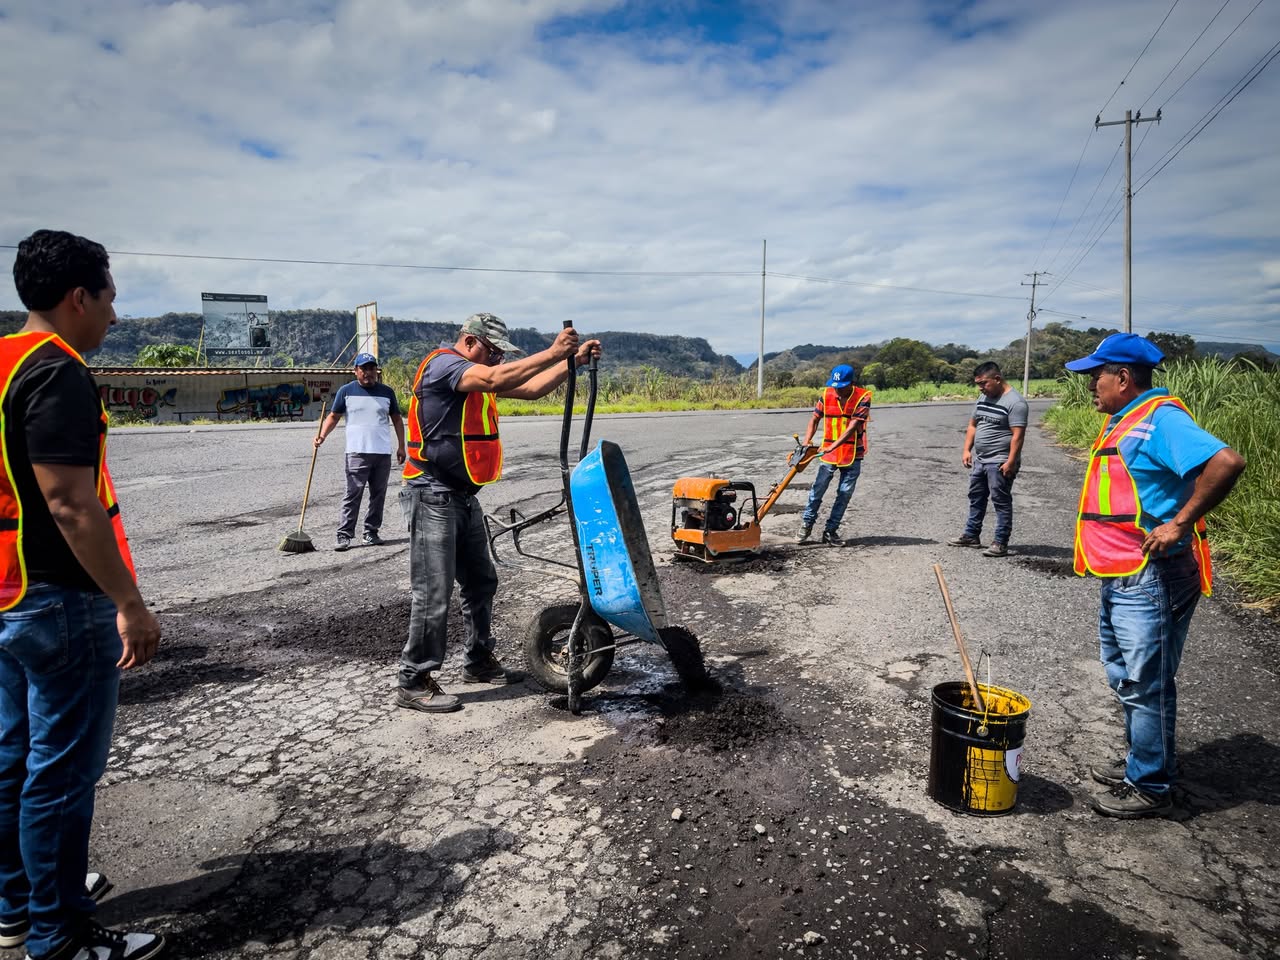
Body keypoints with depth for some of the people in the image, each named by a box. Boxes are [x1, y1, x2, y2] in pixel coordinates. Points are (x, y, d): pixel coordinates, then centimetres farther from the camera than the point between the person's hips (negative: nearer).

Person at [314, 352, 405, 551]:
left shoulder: (387, 392, 12)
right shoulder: (346, 391, 7)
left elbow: (397, 419, 16)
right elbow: (334, 416, 7)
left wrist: (401, 445, 10)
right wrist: (322, 435, -10)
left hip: (383, 453, 3)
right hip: (357, 452, -3)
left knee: (378, 495, 5)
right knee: (353, 494, -8)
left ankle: (371, 532, 14)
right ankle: (344, 535, -6)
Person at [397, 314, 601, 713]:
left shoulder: (477, 374, 16)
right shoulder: (441, 364, -13)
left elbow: (531, 388, 13)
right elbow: (494, 379, -30)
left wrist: (574, 361, 3)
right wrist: (553, 352, -28)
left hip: (463, 496, 10)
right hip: (432, 496, -10)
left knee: (480, 582, 15)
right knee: (433, 593, -7)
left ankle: (479, 662, 29)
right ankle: (414, 683, 5)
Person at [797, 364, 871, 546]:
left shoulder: (862, 398, -14)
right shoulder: (827, 395, -4)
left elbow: (852, 427, -20)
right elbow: (815, 419, 5)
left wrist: (832, 446, -28)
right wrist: (807, 441, -9)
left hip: (853, 454, -1)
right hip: (828, 453, 2)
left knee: (844, 494, 5)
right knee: (817, 490, 1)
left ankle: (831, 531, 15)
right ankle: (807, 524, 18)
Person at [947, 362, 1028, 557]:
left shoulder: (1014, 401, -15)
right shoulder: (983, 398, 12)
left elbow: (1018, 435, -20)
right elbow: (973, 425, 18)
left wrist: (1011, 462, -23)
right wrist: (967, 450, 8)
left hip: (1000, 463, -9)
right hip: (979, 460, 9)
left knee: (1001, 502, -3)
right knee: (976, 498, 16)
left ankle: (1001, 543, 2)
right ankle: (971, 535, 28)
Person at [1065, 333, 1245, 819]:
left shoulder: (1160, 418, -17)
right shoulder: (1121, 422, 13)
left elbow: (1226, 462, -30)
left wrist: (1180, 524, -26)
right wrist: (1101, 550, 17)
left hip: (1153, 577, -10)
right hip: (1121, 577, 10)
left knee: (1146, 683, 0)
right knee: (1126, 676, 20)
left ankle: (1149, 787, 14)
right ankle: (1143, 761, 36)